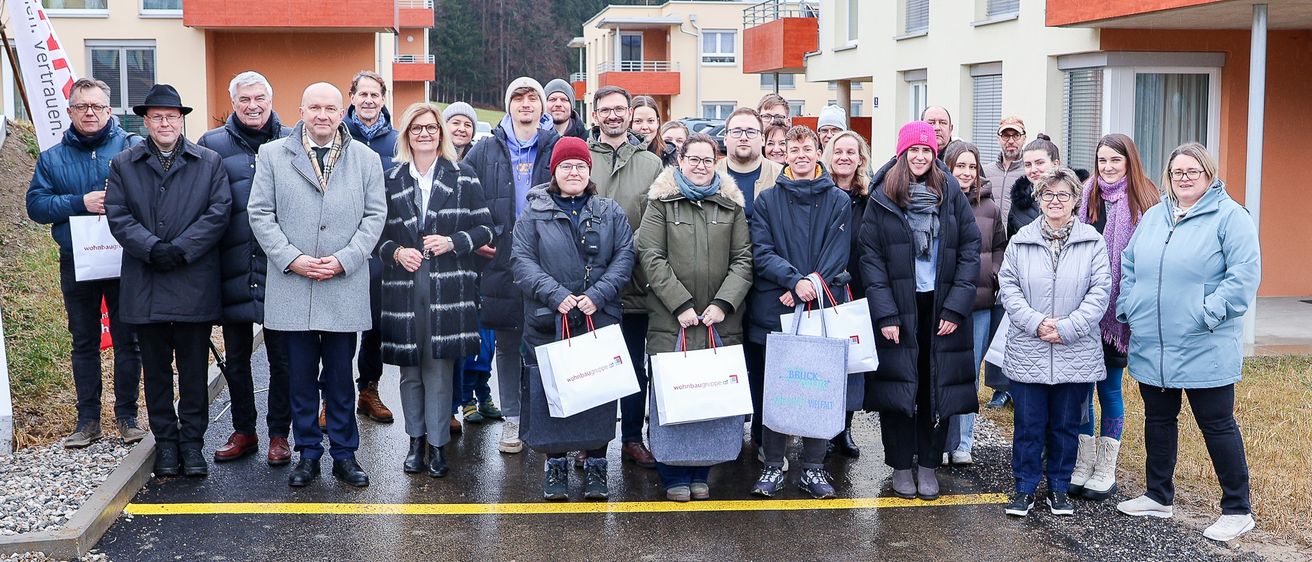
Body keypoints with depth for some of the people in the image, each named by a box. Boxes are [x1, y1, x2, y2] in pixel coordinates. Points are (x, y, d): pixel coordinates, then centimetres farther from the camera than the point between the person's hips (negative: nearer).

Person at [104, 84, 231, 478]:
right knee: (156, 368, 8)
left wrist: (181, 249, -13)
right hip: (145, 286, 1)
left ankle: (192, 442, 13)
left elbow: (218, 212, -3)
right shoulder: (123, 165, 10)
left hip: (195, 285, -1)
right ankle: (165, 442, 18)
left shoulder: (209, 162, 7)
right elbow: (118, 217, 0)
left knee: (194, 368, 4)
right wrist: (152, 248, -15)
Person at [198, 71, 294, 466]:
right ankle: (243, 432, 25)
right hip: (233, 271, 1)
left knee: (282, 357, 5)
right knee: (236, 358, 12)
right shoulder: (212, 144, 5)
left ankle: (279, 434, 17)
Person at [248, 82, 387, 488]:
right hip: (292, 285, 0)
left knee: (340, 376, 6)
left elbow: (375, 215, 4)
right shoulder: (273, 155, 6)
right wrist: (292, 259, -9)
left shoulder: (366, 159, 7)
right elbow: (260, 213, 2)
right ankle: (308, 454, 18)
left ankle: (344, 454, 16)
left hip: (345, 286, 0)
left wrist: (344, 260, -8)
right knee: (301, 376, 6)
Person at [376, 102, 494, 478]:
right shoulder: (390, 180, 10)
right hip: (403, 287, 2)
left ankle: (437, 444, 8)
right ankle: (416, 440, 21)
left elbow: (484, 227, 5)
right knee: (410, 370, 7)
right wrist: (396, 252, -6)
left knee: (440, 368, -2)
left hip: (447, 288, -2)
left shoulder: (463, 178, 6)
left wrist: (453, 242, -11)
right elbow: (377, 232, 13)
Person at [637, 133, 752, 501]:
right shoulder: (661, 201, 4)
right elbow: (651, 256, -3)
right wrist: (681, 304, -11)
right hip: (671, 320, -2)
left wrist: (723, 303, -7)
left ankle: (700, 474, 18)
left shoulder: (731, 204, 11)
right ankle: (674, 476, 13)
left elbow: (743, 260, 7)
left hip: (720, 321, 2)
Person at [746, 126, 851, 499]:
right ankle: (772, 466, 14)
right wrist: (795, 279, -17)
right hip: (773, 312, 0)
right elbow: (761, 251, -3)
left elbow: (836, 256, -1)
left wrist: (808, 289, -13)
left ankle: (813, 468, 14)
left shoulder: (839, 201, 7)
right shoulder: (768, 199, 7)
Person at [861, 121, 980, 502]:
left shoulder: (952, 194, 3)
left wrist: (956, 307, -7)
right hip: (897, 306, -1)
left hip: (941, 307, 1)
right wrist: (886, 313, -11)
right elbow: (871, 257, -4)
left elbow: (970, 250, 1)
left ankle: (928, 464, 18)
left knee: (938, 385, 5)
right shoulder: (882, 197, -1)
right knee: (898, 383, 3)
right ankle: (901, 465, 17)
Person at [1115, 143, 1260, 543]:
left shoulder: (1229, 217, -8)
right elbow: (1129, 267, 17)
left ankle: (1237, 509, 13)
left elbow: (1245, 274, -15)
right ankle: (1158, 496, 31)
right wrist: (1128, 309, 5)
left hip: (1204, 349, -6)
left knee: (1217, 424, 1)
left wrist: (1209, 313, -19)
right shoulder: (1153, 217, 12)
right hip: (1151, 346, 6)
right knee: (1158, 419, 16)